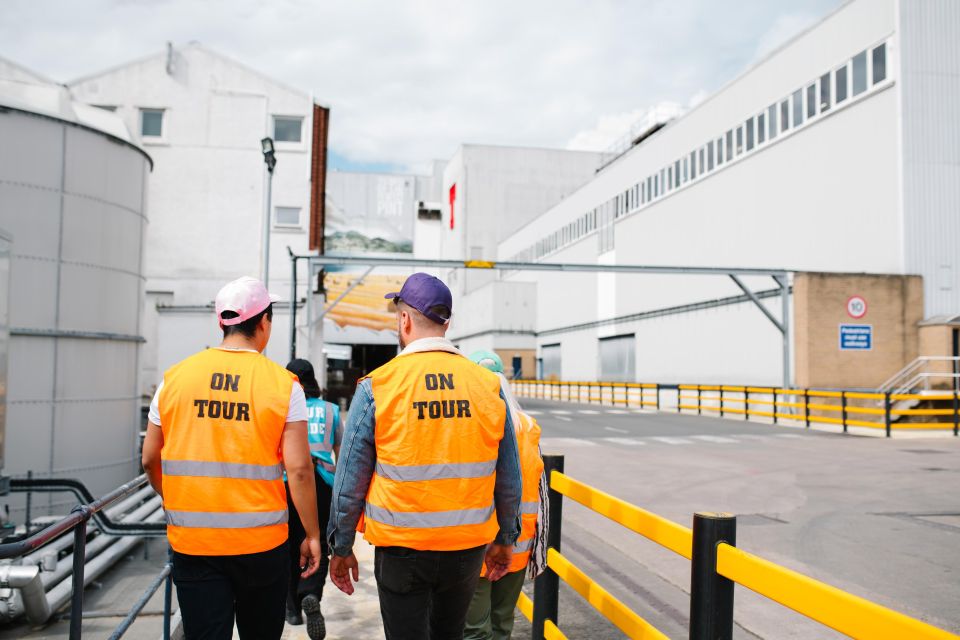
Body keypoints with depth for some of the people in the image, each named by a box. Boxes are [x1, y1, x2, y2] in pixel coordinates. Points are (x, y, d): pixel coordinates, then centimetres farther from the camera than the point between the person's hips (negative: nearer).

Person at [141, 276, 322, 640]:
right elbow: (298, 469, -11)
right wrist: (312, 535, 0)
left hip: (192, 541, 1)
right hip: (262, 541, -1)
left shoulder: (175, 378, 1)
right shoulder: (284, 384, -7)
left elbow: (150, 460, 8)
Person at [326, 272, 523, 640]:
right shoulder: (489, 385, -2)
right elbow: (508, 478, 4)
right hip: (469, 546, 3)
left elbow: (350, 480, -6)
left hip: (401, 547, -3)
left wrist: (341, 548, 6)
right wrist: (505, 539, 17)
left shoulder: (377, 387, -10)